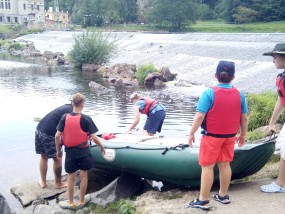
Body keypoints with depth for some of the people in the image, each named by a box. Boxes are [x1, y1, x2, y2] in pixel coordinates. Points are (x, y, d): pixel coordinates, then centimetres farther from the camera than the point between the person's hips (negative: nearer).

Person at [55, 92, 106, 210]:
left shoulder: (64, 117, -7)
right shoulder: (86, 119, -13)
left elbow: (57, 136, -7)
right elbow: (94, 137, -14)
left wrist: (58, 150, 7)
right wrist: (102, 147, 3)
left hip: (70, 152, 2)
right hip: (84, 152, -1)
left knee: (71, 177, 14)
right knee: (83, 176, 14)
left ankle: (71, 203, 26)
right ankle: (81, 201, 28)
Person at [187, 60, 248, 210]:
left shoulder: (209, 93, -16)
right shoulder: (239, 94, -1)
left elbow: (200, 116, -19)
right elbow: (244, 118, 4)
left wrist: (191, 133, -9)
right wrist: (243, 135, 16)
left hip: (211, 136, -5)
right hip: (230, 136, 5)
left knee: (207, 166, 2)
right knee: (225, 164, 16)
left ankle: (203, 200, 8)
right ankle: (223, 195, 28)